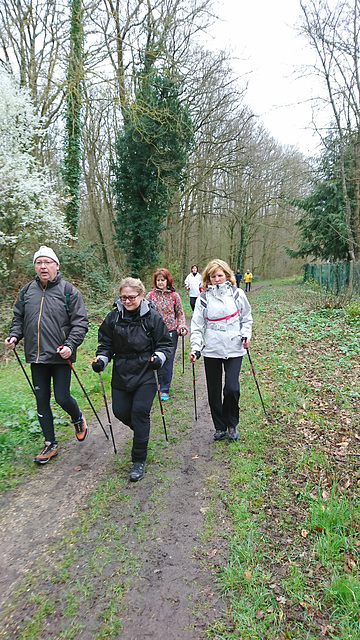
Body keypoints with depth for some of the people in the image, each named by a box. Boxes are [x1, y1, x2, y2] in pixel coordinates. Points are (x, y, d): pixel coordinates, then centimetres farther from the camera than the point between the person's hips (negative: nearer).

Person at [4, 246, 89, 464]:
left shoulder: (69, 291, -5)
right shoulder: (27, 291, 8)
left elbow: (80, 322, -7)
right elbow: (19, 318, 17)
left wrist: (70, 345, -20)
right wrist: (14, 335, -1)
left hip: (60, 357, -4)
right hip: (36, 357, 5)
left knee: (62, 398, -2)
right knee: (42, 400, 10)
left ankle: (78, 418, 34)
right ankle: (50, 444, 26)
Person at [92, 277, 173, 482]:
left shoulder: (153, 317, -7)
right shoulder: (113, 317, 1)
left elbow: (166, 344, -1)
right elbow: (106, 344, 10)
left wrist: (159, 357, -20)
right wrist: (101, 359, -8)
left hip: (145, 375, -4)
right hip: (121, 375, 4)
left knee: (140, 412, -8)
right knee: (120, 412, 7)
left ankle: (139, 461, 7)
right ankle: (141, 431, 42)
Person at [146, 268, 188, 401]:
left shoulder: (174, 296, 1)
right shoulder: (150, 295, 4)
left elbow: (180, 314, 7)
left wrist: (182, 327, -7)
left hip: (170, 332, -1)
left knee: (168, 362, 2)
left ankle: (165, 390, 15)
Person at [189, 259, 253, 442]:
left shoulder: (237, 294, 4)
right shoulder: (204, 298, 2)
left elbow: (246, 318, 16)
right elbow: (197, 326, 3)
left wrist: (246, 335, 1)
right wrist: (195, 347, -8)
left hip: (234, 349, -1)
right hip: (211, 350, 1)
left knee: (232, 389, -8)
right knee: (214, 391, 7)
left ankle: (232, 425, 17)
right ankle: (219, 426, 26)